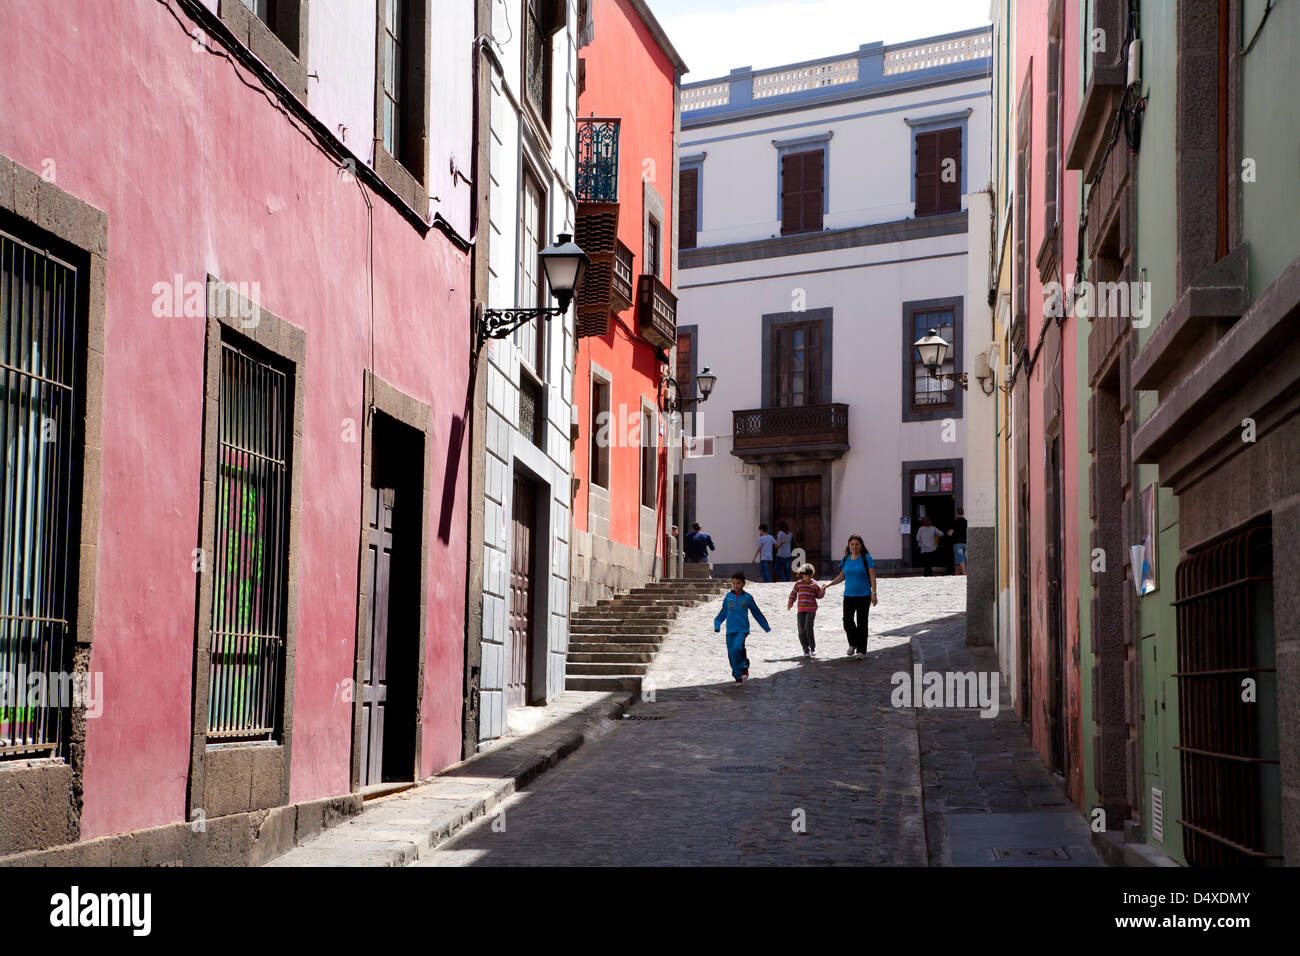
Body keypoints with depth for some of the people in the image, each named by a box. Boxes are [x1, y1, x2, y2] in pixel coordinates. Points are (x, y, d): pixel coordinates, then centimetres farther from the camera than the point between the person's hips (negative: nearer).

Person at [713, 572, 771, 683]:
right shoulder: (728, 596, 8)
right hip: (730, 629, 3)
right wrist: (717, 624, 9)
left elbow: (757, 613, 12)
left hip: (742, 629, -3)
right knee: (731, 653, 0)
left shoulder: (747, 597, 2)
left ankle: (744, 666, 1)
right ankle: (738, 676, 13)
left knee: (738, 648, -24)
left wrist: (766, 627, 17)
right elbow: (723, 613, 18)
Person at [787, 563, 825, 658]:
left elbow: (819, 595, 9)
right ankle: (806, 650, 8)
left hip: (811, 609, -3)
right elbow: (793, 594, 16)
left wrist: (822, 590, -10)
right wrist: (790, 603, 5)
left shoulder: (815, 584, 3)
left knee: (808, 628, -17)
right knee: (801, 631, -2)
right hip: (801, 610, 3)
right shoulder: (798, 583, 9)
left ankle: (813, 648, 1)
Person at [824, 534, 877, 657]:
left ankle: (861, 651, 4)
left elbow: (872, 577, -6)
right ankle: (853, 644, 18)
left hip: (864, 596, -3)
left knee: (862, 623, -3)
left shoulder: (866, 558, -4)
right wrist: (828, 585, 8)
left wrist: (874, 594, -14)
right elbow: (842, 576, 18)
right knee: (847, 621, -7)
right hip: (849, 595, 3)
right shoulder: (846, 559, 8)